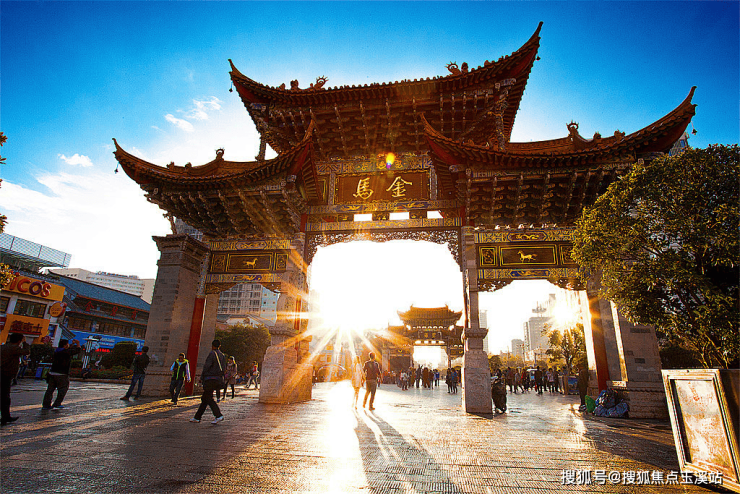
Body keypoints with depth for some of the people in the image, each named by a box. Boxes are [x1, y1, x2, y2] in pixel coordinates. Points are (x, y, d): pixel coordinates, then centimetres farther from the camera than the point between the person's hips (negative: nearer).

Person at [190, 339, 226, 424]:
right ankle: (197, 417, 20)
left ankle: (219, 415, -16)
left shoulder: (212, 354, -10)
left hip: (210, 378, -8)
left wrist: (202, 377, -5)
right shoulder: (222, 356, 12)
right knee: (204, 398, 15)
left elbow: (206, 366, -14)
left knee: (208, 398, -5)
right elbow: (223, 369, 11)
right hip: (218, 379, 8)